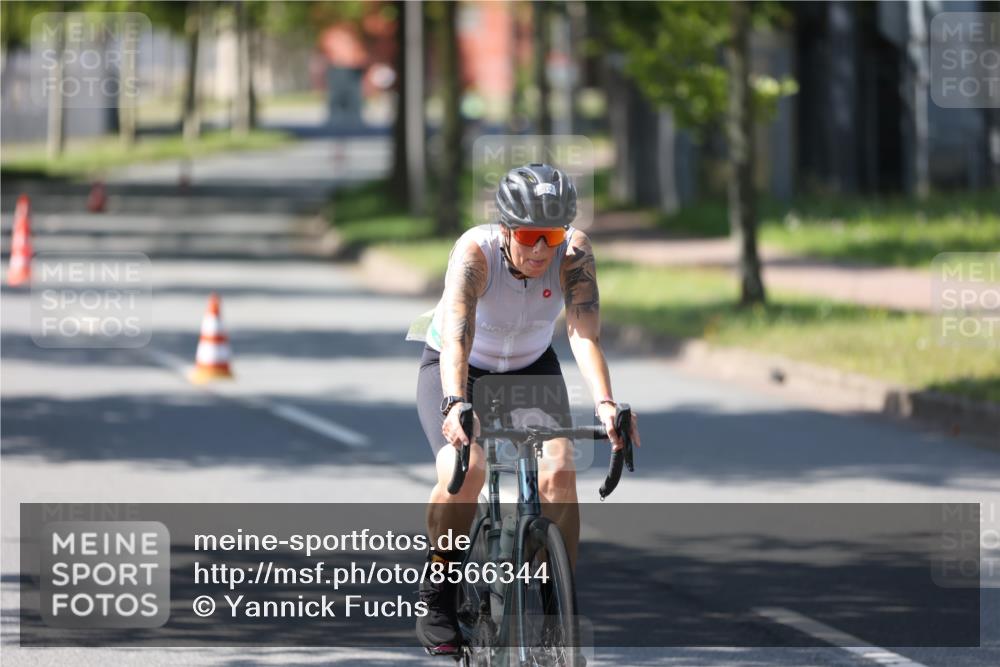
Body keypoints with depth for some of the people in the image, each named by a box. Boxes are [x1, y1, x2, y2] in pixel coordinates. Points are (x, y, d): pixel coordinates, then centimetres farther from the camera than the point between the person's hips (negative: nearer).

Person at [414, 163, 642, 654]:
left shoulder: (574, 253, -25)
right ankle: (437, 598, -8)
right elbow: (456, 334, -45)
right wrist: (456, 404, -62)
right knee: (464, 471, -29)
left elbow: (584, 334, -35)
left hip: (531, 369, 2)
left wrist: (605, 404, -51)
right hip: (460, 370, -2)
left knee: (559, 472, -23)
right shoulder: (475, 251, -32)